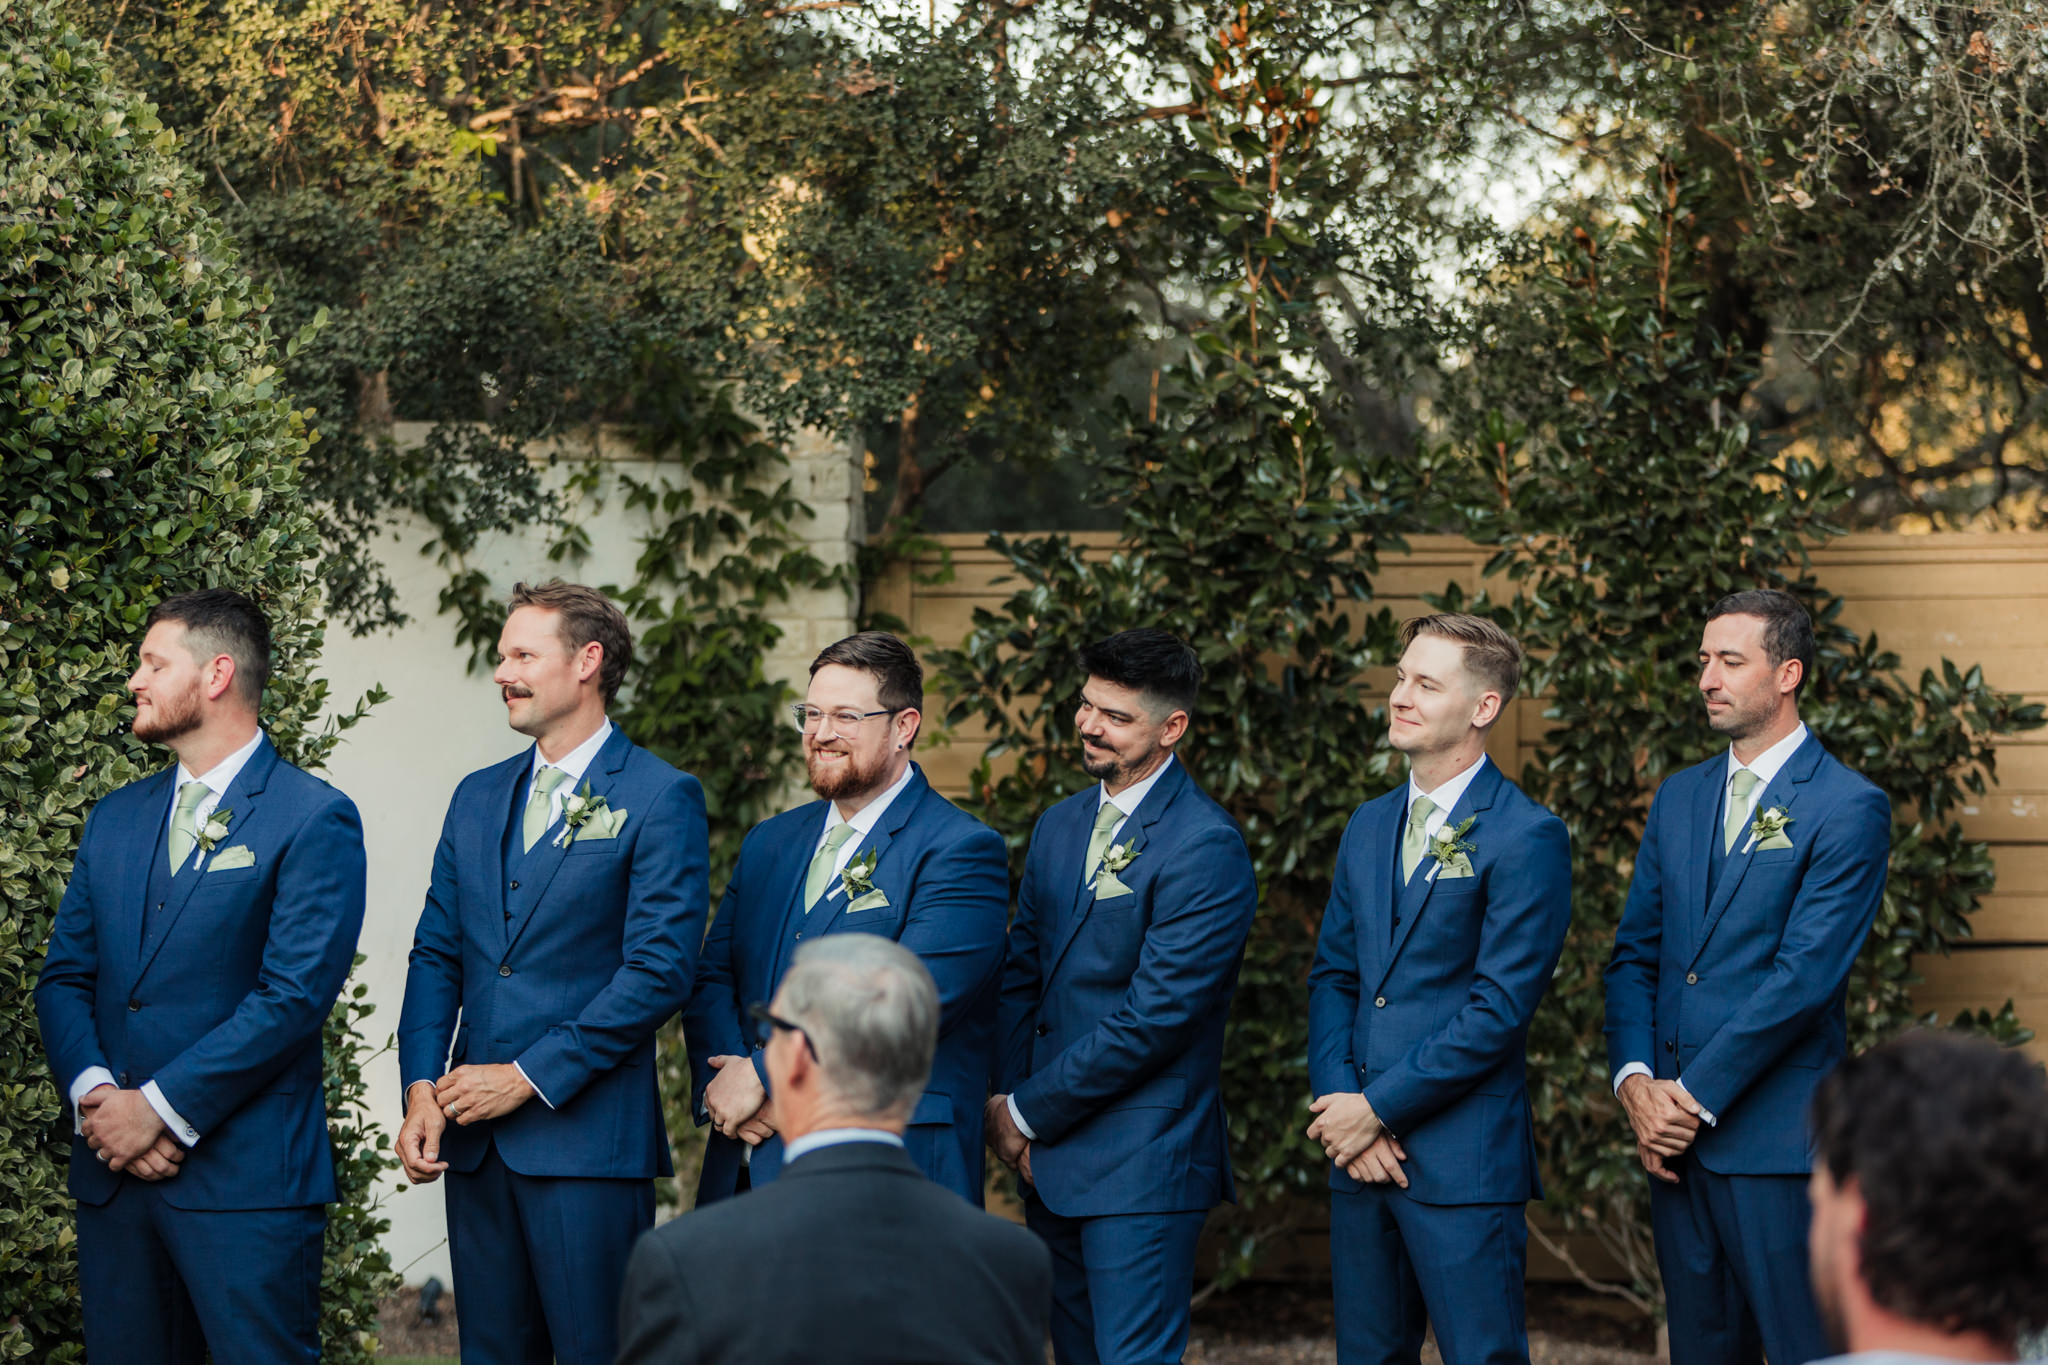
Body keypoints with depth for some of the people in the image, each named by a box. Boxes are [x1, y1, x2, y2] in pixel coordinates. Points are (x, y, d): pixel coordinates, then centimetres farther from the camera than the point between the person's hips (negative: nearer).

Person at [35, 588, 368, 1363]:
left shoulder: (313, 820, -5)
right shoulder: (115, 820, 17)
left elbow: (294, 995, -13)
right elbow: (63, 979, 13)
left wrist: (161, 1110, -15)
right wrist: (94, 1093, -7)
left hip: (246, 1179, -6)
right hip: (112, 1174, 6)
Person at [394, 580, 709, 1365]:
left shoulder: (660, 799, -5)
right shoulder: (478, 798, 16)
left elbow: (659, 971, -12)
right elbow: (436, 956, 14)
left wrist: (527, 1078, -13)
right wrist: (422, 1089, -1)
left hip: (588, 1137, -6)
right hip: (473, 1138, 6)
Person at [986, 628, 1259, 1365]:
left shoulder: (1206, 848, -15)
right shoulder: (1059, 827, 13)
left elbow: (1154, 1017, -18)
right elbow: (1021, 977, 15)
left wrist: (1027, 1111, -11)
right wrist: (1006, 1101, -1)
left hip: (1144, 1165, -8)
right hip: (1050, 1162, 8)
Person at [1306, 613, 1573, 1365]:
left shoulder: (1526, 836, -9)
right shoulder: (1369, 826, 15)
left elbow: (1501, 1007, -14)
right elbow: (1332, 978, 14)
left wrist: (1377, 1107, -12)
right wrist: (1339, 1102, -3)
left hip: (1464, 1162, -7)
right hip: (1361, 1158, 7)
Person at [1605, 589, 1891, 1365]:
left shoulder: (1847, 809, -8)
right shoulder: (1680, 797, 15)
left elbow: (1804, 976, -14)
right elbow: (1634, 954, 14)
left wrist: (1692, 1097, -13)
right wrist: (1636, 1082, -3)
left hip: (1775, 1135, -7)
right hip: (1675, 1129, 7)